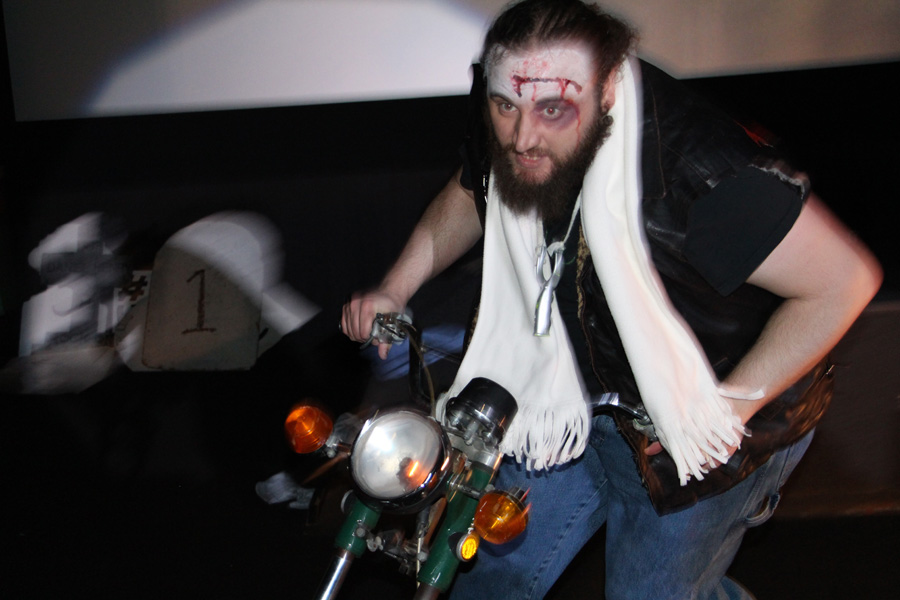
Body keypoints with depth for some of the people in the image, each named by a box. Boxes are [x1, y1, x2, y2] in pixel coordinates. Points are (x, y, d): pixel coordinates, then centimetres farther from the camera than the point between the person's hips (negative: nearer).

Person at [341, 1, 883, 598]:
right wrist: (394, 289, 3)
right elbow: (465, 198, 11)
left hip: (707, 435, -6)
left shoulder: (698, 174, -39)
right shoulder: (508, 146, -15)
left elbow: (845, 278, -29)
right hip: (585, 394, 6)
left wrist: (727, 406, -24)